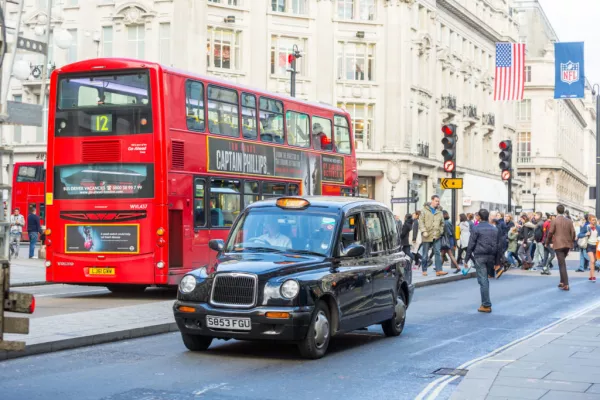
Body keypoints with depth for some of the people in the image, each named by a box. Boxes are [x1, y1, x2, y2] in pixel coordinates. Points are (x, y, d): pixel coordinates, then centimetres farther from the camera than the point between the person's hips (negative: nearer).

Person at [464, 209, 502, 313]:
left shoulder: (476, 229, -5)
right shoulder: (495, 229, 11)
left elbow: (471, 244, -7)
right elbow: (498, 245, 13)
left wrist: (467, 258, -3)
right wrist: (497, 261, 17)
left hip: (480, 256, -5)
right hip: (490, 257, 5)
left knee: (483, 280, -4)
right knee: (485, 279, 15)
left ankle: (486, 305, -4)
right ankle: (486, 303, 15)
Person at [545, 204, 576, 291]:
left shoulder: (554, 221, -7)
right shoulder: (569, 221, 5)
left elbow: (550, 233, -6)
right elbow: (573, 232, 3)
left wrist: (547, 242, 9)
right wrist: (571, 242, 16)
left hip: (558, 245, -5)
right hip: (567, 245, 5)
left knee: (562, 264, -6)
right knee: (562, 263, 21)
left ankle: (566, 285, -13)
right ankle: (562, 282, 22)